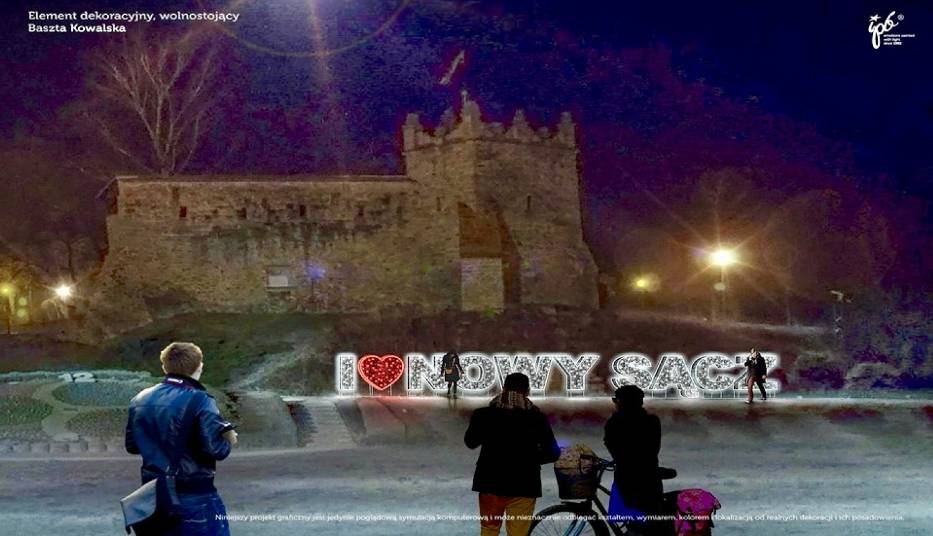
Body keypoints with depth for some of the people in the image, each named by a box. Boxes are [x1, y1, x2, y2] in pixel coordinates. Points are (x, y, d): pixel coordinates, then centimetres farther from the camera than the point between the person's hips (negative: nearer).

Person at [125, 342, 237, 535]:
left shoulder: (140, 400, 4)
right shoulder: (199, 401, -16)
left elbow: (132, 445, 12)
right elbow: (214, 449, -19)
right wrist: (228, 441, 1)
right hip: (195, 497, -6)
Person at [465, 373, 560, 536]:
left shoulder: (484, 414, -7)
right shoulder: (536, 417, -10)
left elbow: (470, 442, 9)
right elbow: (553, 453, -6)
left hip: (490, 482, 2)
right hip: (523, 486, -1)